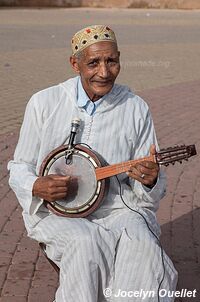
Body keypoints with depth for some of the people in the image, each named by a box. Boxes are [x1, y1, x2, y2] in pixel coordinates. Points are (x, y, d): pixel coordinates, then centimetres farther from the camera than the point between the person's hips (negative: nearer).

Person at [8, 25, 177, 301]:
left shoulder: (136, 109, 1)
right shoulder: (44, 103, -1)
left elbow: (150, 194, 6)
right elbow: (19, 168, 7)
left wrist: (150, 180, -19)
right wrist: (37, 187, -16)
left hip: (117, 208, 1)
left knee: (141, 245, -29)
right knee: (86, 242, -32)